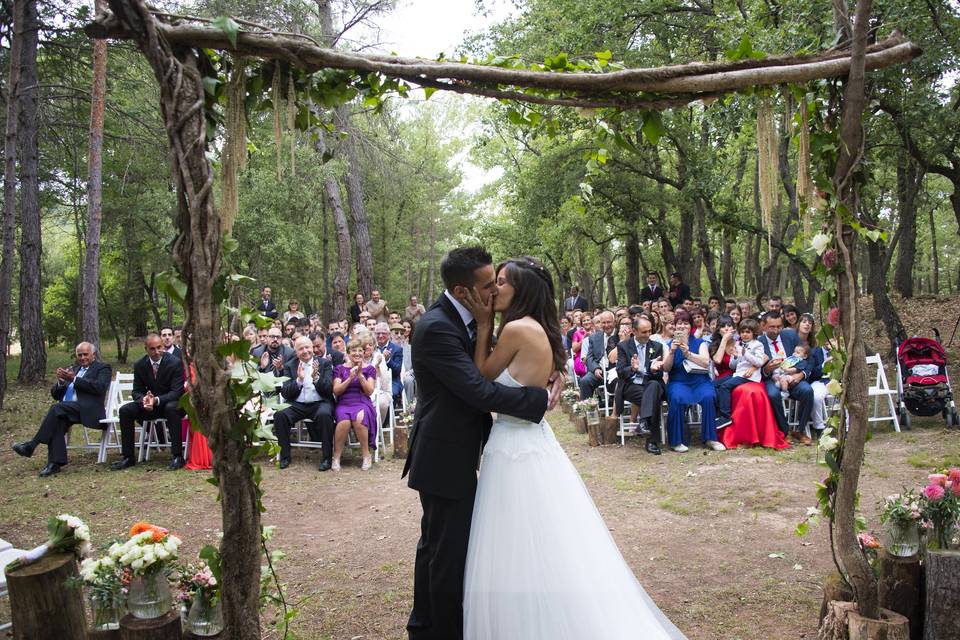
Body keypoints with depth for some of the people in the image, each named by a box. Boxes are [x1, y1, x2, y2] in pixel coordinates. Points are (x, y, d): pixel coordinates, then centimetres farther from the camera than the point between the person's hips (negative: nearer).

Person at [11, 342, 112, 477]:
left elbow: (100, 387, -11)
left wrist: (74, 379, -12)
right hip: (66, 410, 5)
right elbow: (56, 395, 24)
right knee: (58, 420, -29)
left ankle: (31, 445, -25)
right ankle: (55, 462, -34)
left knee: (57, 408, -30)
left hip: (87, 410, -5)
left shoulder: (103, 368, 10)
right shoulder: (73, 369, 27)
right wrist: (61, 382, 1)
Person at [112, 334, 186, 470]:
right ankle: (127, 457, -8)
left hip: (171, 404, -5)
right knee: (125, 410, -16)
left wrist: (156, 400, -34)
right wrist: (144, 400, -24)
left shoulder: (175, 363, -15)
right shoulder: (139, 365, -1)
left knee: (171, 408, -38)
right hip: (149, 405, 5)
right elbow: (137, 391, 1)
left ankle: (177, 456, -32)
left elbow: (177, 392, -18)